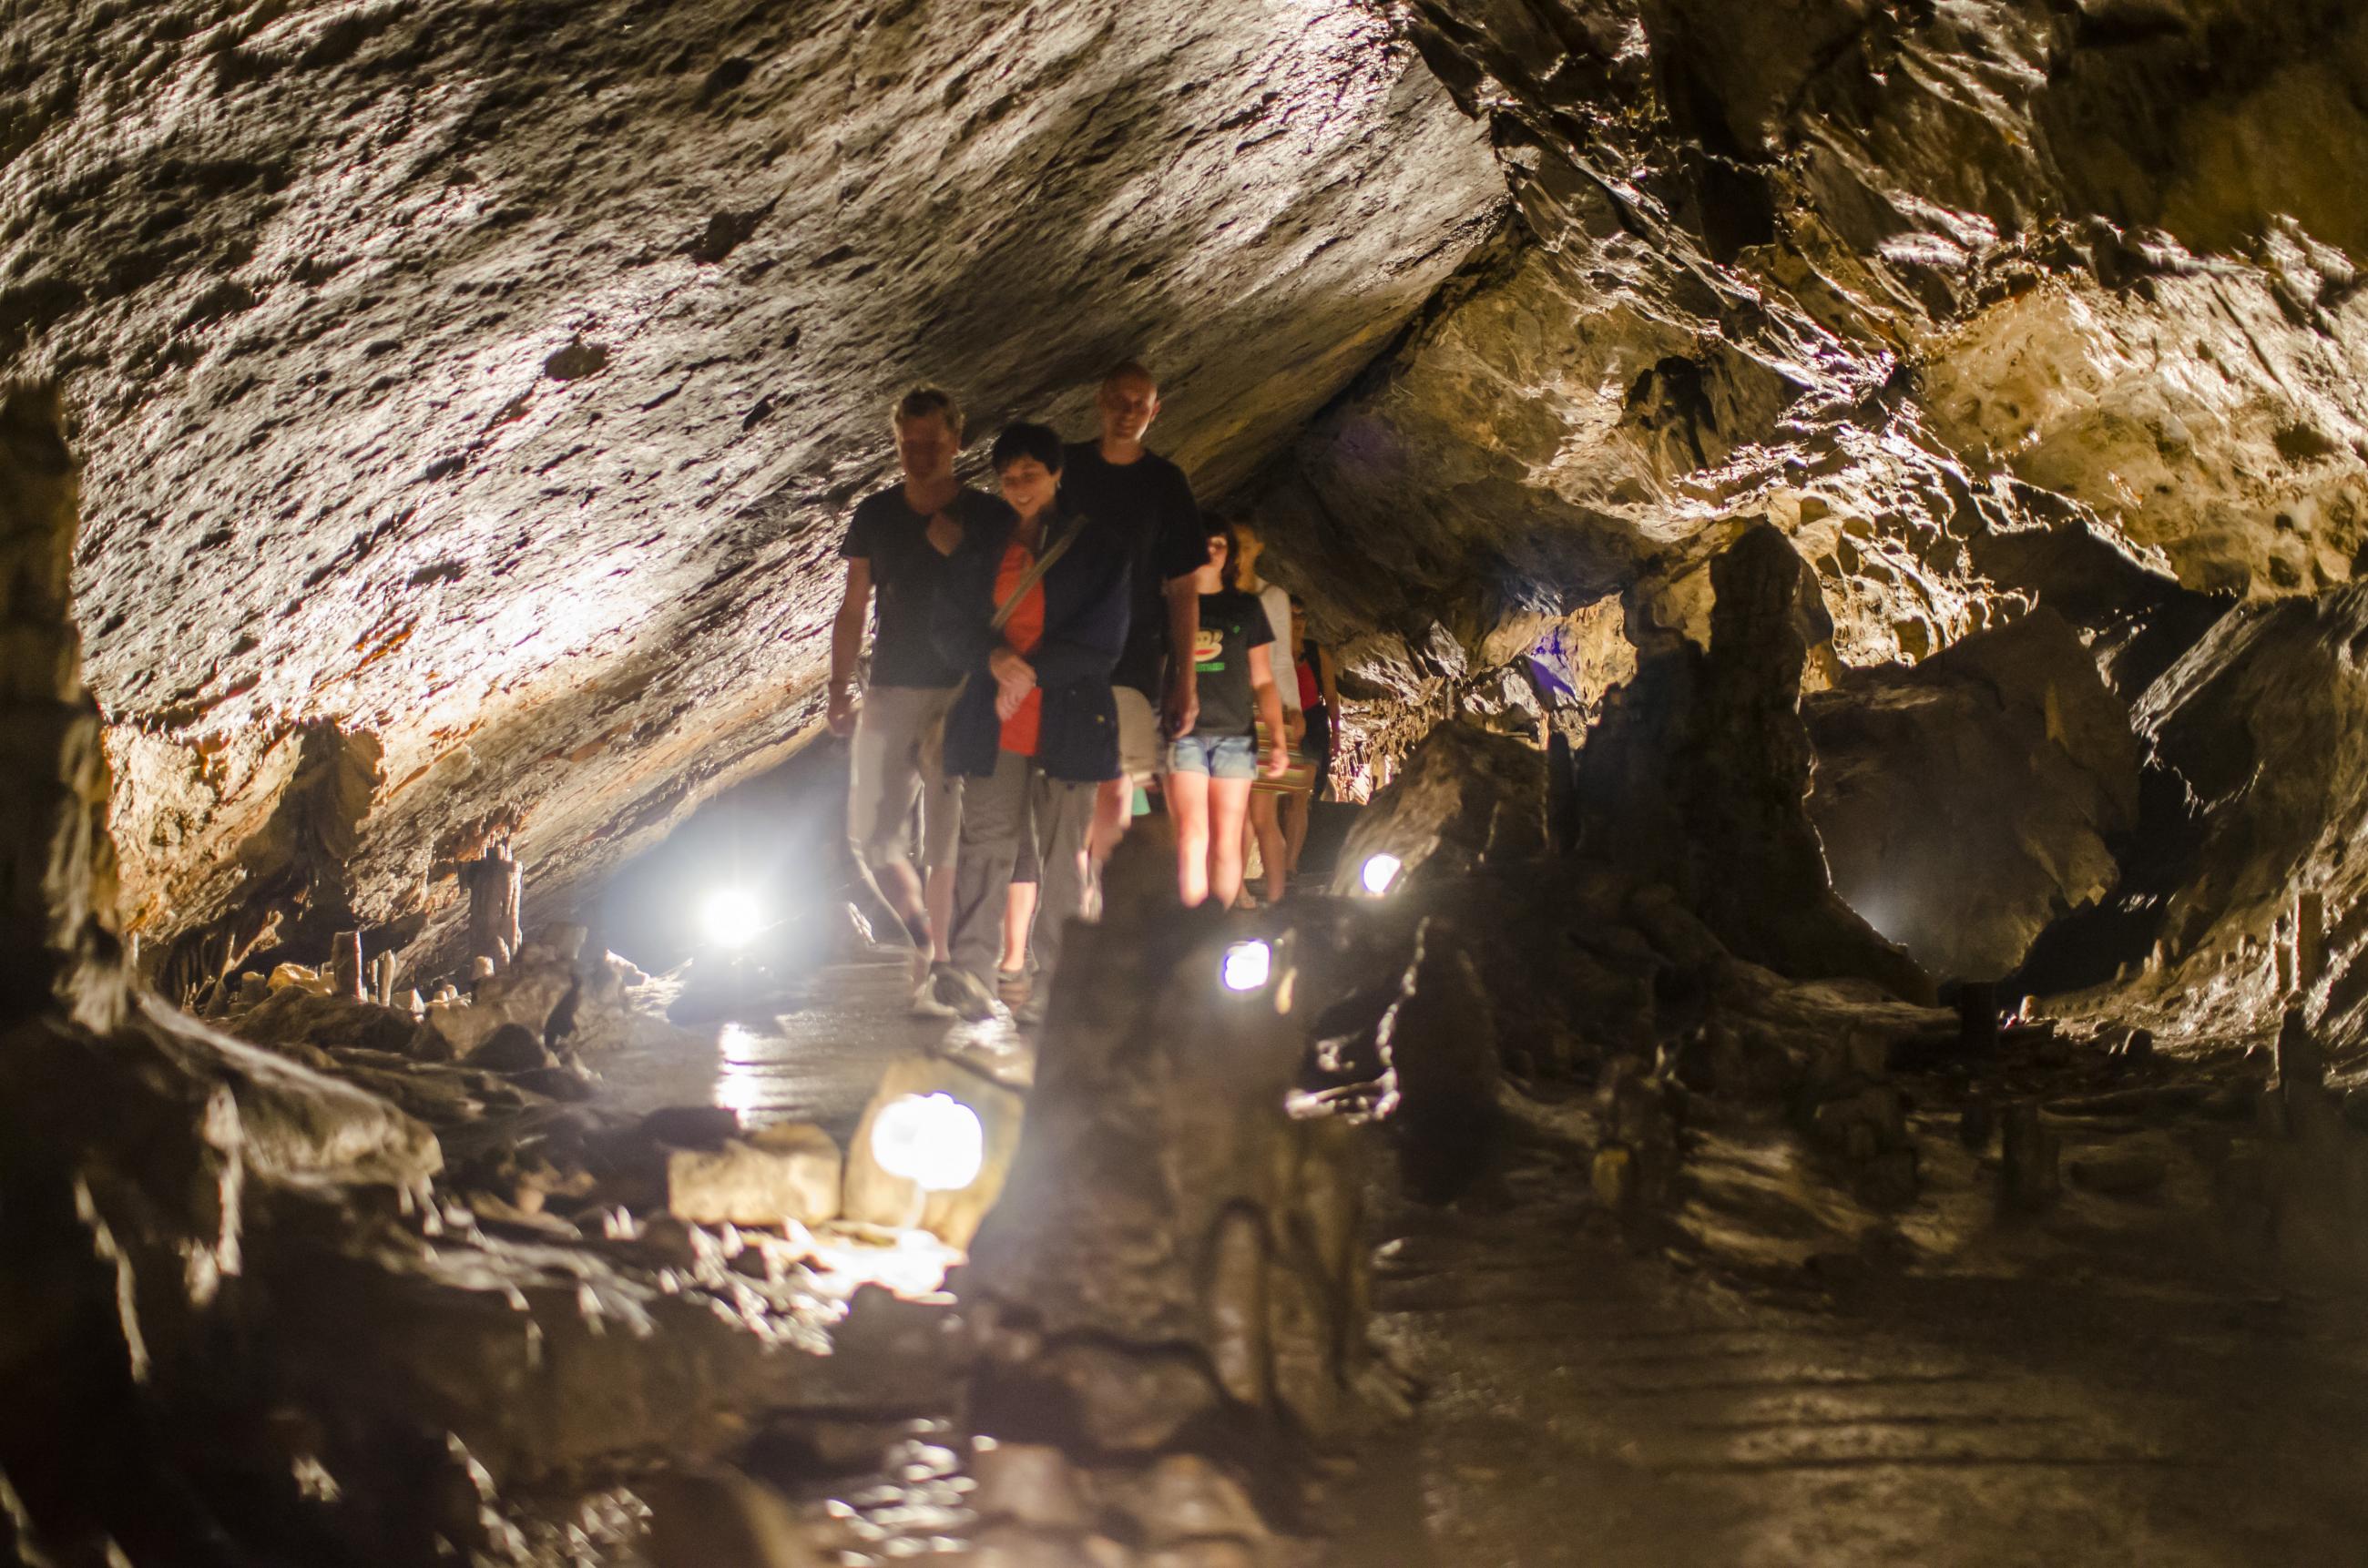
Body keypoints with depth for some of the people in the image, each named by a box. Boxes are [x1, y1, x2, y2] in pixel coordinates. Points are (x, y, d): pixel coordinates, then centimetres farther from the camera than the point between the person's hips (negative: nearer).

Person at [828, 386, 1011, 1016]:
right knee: (872, 838, -1)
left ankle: (934, 975, 4)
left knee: (946, 844, -4)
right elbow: (853, 609, 13)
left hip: (960, 694, -3)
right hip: (890, 692, 3)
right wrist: (840, 690, 6)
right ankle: (925, 937, 19)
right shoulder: (875, 515, 10)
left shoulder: (987, 517, 2)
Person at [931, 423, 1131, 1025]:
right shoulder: (978, 550, 16)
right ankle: (971, 973, -16)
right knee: (986, 840, -9)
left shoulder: (1097, 550, 7)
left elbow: (1102, 643, -1)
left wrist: (1032, 673, -10)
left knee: (1064, 853, -2)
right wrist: (993, 658, -10)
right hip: (993, 723, 2)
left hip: (1068, 721, -2)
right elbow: (950, 631, 11)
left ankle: (1052, 986, 0)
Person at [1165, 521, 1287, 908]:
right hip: (1183, 733, -1)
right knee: (1193, 836, -12)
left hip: (1235, 735, 2)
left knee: (1226, 842, -1)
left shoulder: (1245, 607, 14)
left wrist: (1277, 740, 0)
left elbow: (1263, 681, 12)